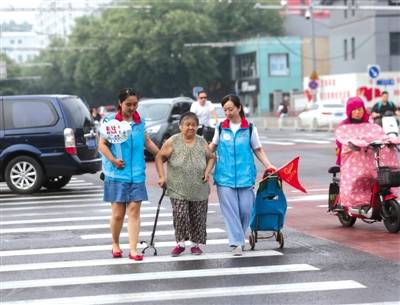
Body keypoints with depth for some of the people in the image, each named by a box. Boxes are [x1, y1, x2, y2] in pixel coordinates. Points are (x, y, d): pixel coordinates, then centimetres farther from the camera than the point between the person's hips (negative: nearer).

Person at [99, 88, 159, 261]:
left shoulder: (139, 122, 10)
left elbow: (147, 141, 24)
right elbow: (102, 144, -4)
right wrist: (113, 160, -16)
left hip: (136, 174, 3)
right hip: (117, 174, -3)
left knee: (134, 211, -3)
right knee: (118, 213, 1)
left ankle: (133, 249, -2)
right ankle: (115, 245, 22)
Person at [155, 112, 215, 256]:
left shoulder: (202, 143, 7)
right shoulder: (173, 142, -2)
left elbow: (211, 158, 19)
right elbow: (159, 158, 1)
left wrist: (207, 171, 2)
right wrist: (162, 177, -7)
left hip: (199, 190, 3)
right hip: (178, 189, -3)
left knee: (198, 218, 6)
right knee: (180, 215, -10)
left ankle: (195, 244, 21)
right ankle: (180, 243, 8)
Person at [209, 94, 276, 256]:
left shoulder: (250, 129, 4)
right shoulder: (220, 128, 7)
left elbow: (258, 150, 10)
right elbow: (213, 146, 21)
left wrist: (268, 165, 0)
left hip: (245, 176, 0)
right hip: (225, 176, 0)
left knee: (245, 209, -1)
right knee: (230, 210, -5)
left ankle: (240, 237, 22)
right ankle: (237, 243, -2)